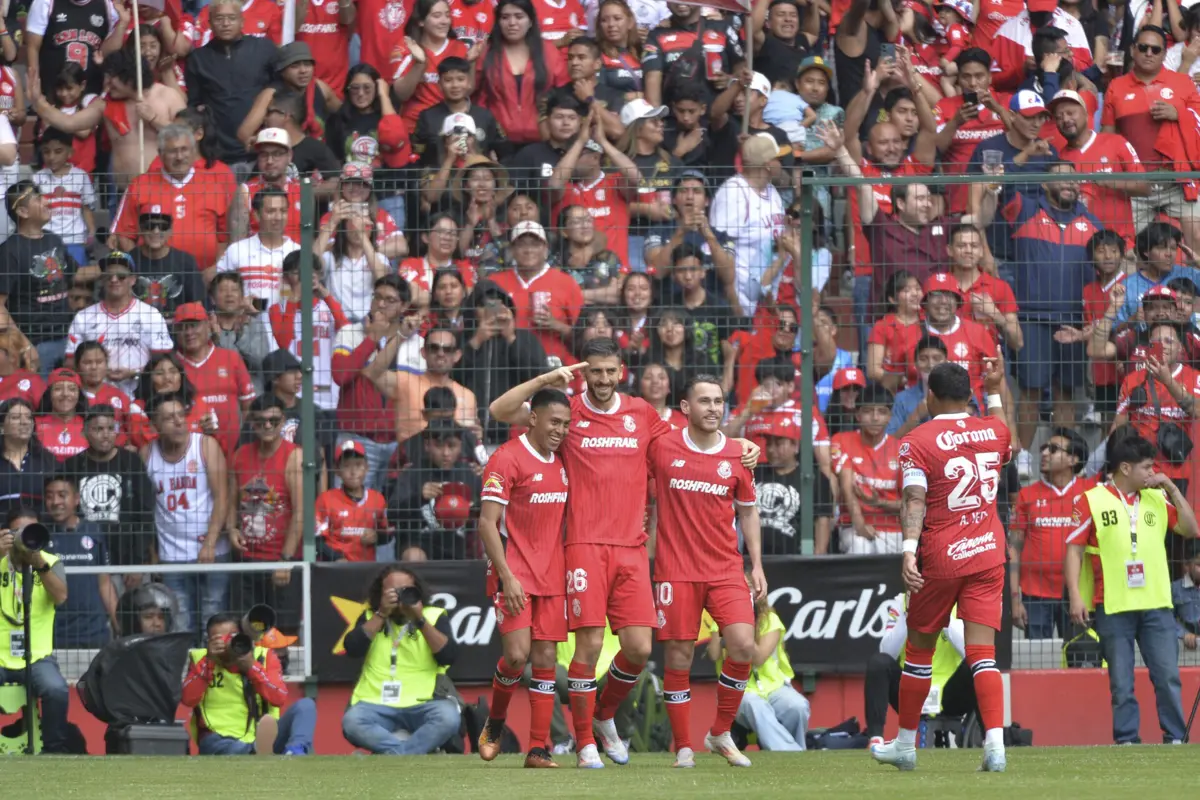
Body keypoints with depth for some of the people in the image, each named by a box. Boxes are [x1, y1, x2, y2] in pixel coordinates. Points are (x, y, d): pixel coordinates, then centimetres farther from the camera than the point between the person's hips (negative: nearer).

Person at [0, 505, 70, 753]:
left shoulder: (51, 563, 6)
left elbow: (60, 597, -13)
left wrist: (39, 562, -25)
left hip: (38, 657, 0)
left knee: (57, 691, -28)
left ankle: (55, 751, -12)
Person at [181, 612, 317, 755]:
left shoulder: (263, 656, 9)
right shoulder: (200, 659, 8)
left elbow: (280, 698, -5)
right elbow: (187, 700, -8)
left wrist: (252, 666, -14)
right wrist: (208, 662, -14)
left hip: (261, 736, 2)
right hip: (220, 739, -2)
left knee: (305, 705, -19)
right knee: (237, 750, -38)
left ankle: (296, 752, -51)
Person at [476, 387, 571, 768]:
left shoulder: (561, 463, 11)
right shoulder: (507, 458, -9)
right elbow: (487, 523, -13)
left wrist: (570, 571, 10)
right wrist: (507, 576, -18)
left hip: (551, 576, 6)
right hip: (514, 575, -6)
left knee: (545, 659, 1)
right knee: (517, 655, -14)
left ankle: (538, 749, 1)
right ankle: (494, 724, 12)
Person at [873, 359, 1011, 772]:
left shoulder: (917, 442, -8)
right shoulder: (992, 431, 6)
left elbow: (914, 500, -20)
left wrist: (909, 550, -28)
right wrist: (995, 392, 38)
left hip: (941, 557, -3)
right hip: (988, 553, 3)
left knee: (919, 649, 12)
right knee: (982, 651, -3)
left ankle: (905, 744, 24)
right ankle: (995, 743, -20)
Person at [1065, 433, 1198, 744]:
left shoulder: (1157, 498, 11)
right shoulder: (1091, 501, 0)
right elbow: (1074, 550, -1)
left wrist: (1172, 489, 2)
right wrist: (1076, 597, -10)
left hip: (1156, 604, 3)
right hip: (1113, 607, -3)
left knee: (1168, 675, -1)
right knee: (1121, 681, 1)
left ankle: (1175, 738, 5)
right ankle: (1126, 739, 6)